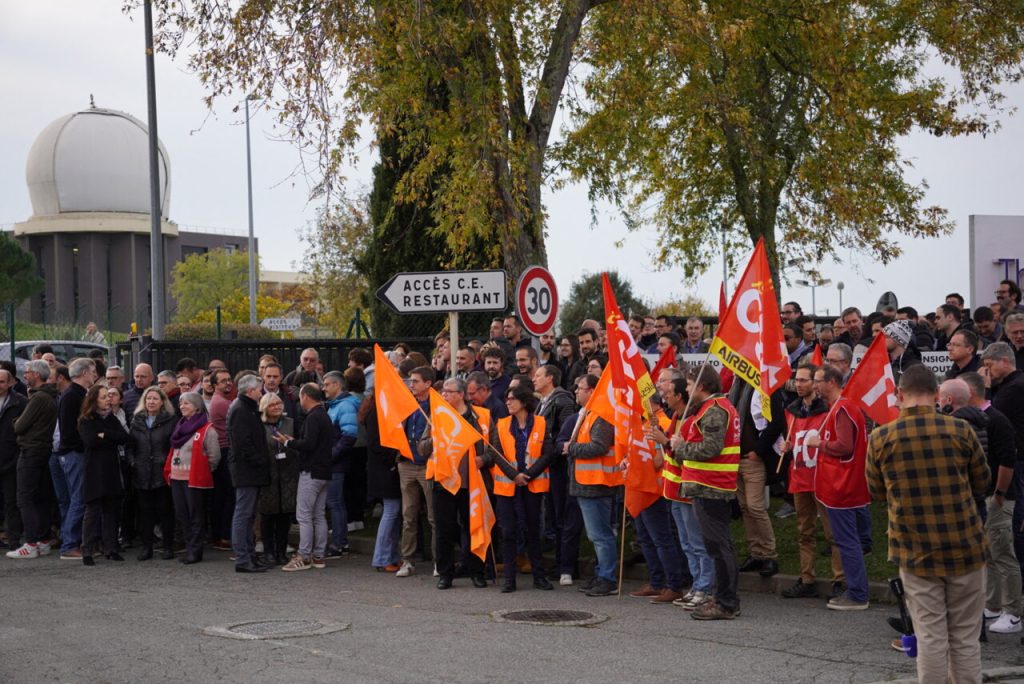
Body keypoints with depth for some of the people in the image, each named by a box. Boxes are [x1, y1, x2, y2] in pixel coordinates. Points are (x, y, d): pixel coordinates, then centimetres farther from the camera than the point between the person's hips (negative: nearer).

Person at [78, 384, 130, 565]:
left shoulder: (111, 419, 15)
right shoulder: (85, 421, 0)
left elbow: (125, 438, 0)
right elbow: (90, 440, -17)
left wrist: (104, 435, -10)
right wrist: (112, 439, -6)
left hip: (112, 470, 5)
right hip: (94, 471, -5)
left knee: (111, 510, 5)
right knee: (92, 511, -5)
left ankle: (111, 548, 10)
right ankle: (87, 551, -2)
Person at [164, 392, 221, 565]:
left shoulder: (207, 429, -9)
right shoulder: (180, 426, 15)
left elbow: (214, 456, -10)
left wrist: (202, 471, -3)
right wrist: (169, 472, 11)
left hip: (195, 478, -8)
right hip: (177, 478, 8)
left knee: (196, 516, -1)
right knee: (181, 515, 9)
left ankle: (195, 550, 4)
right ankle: (190, 548, 17)